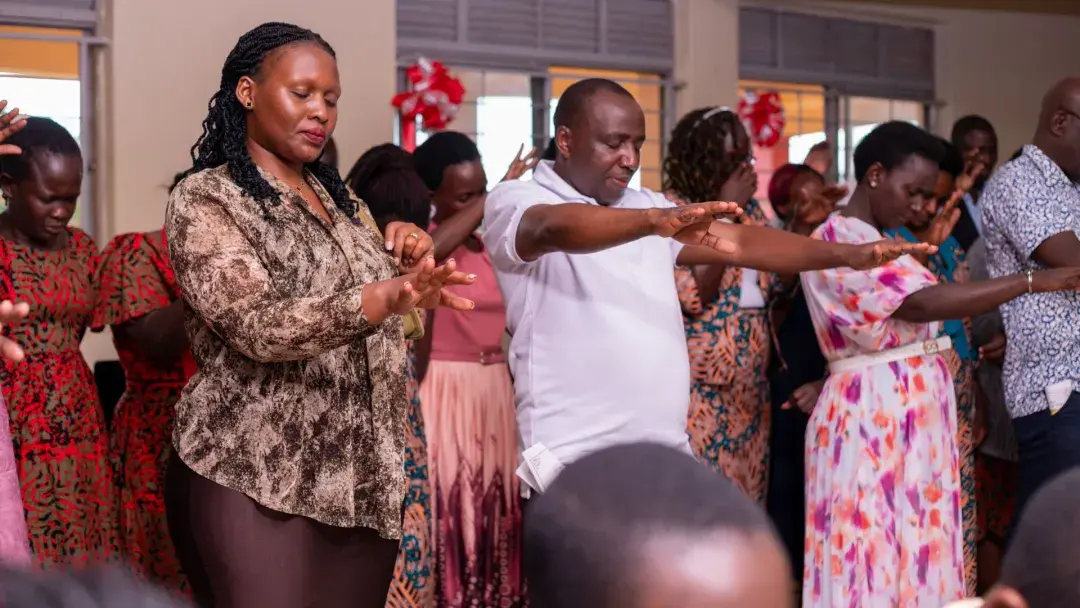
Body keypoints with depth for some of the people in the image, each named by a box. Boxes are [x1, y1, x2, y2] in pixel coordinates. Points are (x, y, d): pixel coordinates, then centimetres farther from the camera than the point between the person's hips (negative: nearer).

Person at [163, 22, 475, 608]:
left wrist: (409, 255, 3)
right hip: (255, 480, -6)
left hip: (364, 476, 6)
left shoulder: (340, 199, 16)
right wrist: (384, 298, -36)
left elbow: (378, 316, 24)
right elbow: (258, 326, -21)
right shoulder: (203, 199, -6)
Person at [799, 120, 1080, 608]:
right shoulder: (835, 239, -13)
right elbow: (920, 303, -24)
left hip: (916, 412, 9)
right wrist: (1034, 281, -25)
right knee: (872, 556, -7)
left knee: (917, 550, 7)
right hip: (872, 414, -9)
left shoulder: (888, 242, 17)